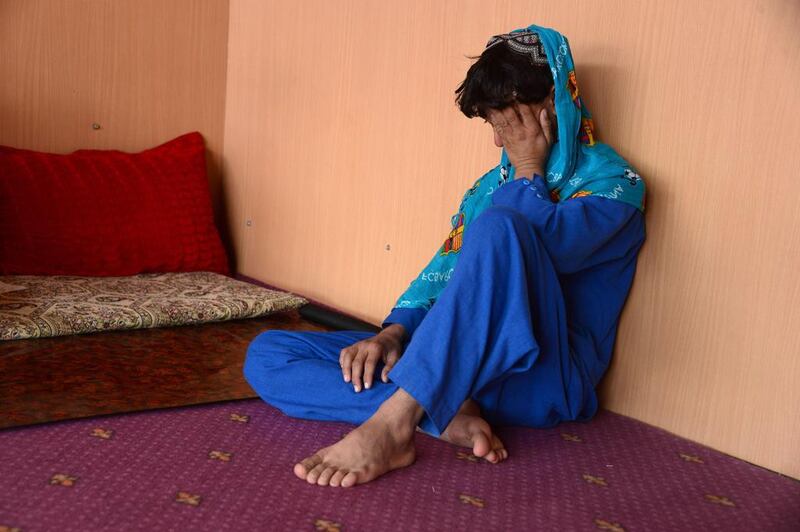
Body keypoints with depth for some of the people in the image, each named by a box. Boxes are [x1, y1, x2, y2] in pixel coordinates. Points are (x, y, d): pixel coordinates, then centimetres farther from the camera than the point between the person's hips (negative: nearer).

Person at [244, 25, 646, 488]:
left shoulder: (612, 182, 0)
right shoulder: (492, 186, 20)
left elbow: (540, 249, -20)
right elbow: (444, 272, 13)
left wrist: (528, 170, -4)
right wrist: (395, 332, -5)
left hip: (543, 377, -6)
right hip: (451, 363, 7)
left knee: (498, 226, -35)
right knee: (267, 354, -5)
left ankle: (392, 425, -37)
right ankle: (448, 417, -23)